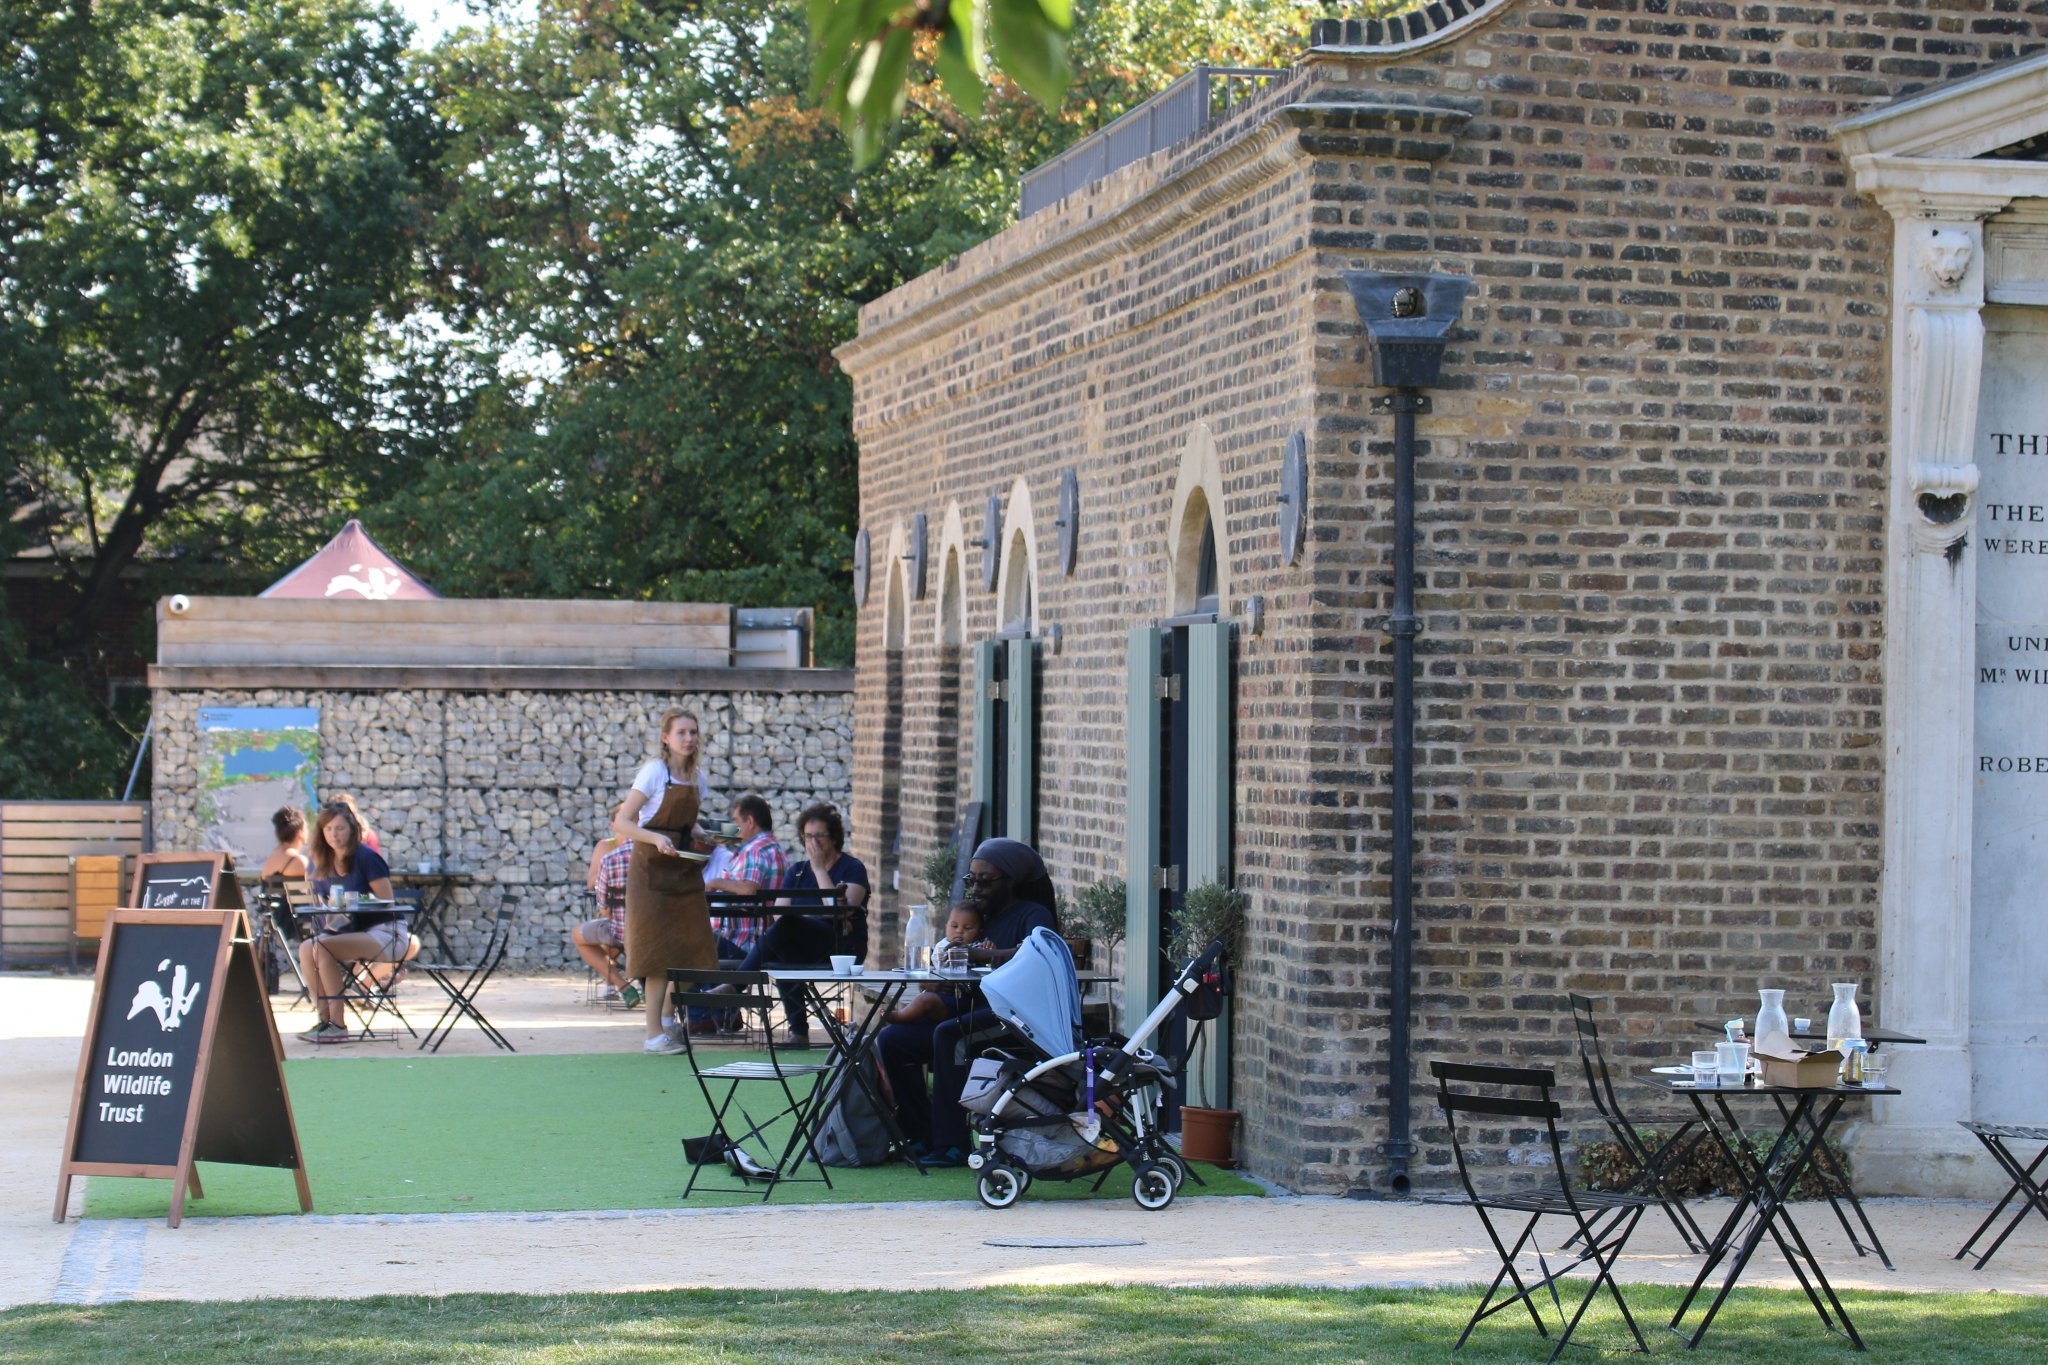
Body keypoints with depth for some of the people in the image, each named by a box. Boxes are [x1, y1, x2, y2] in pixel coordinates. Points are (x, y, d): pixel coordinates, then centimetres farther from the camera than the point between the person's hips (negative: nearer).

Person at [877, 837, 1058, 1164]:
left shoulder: (1033, 914, -2)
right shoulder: (981, 917, 20)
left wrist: (981, 954, -32)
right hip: (972, 1012, 8)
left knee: (948, 1033, -34)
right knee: (891, 1039, -7)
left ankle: (952, 1144, -30)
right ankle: (922, 1138, -4)